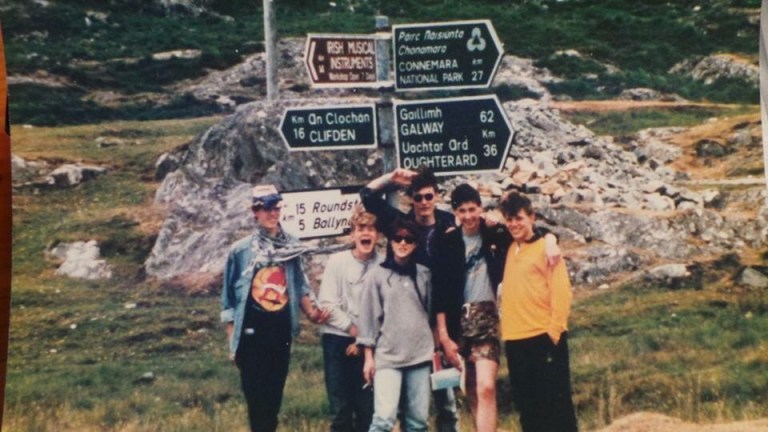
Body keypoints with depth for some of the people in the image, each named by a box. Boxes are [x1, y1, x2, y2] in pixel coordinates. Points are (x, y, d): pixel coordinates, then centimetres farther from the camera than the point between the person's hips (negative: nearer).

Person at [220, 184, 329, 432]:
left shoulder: (291, 247, 5)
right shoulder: (241, 250, -3)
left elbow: (299, 286, 14)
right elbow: (229, 299, 2)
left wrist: (311, 311, -5)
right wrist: (232, 341, -1)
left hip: (281, 333, 3)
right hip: (252, 335, -3)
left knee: (275, 395, 10)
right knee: (256, 396, -5)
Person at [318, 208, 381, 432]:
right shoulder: (337, 261, -1)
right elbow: (327, 303, -4)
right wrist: (354, 329, -9)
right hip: (337, 339, 0)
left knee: (367, 409, 2)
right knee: (340, 409, 2)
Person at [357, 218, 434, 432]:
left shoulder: (424, 274, 10)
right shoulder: (377, 275, 1)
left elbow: (431, 311, 15)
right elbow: (368, 317, 1)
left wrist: (436, 349, 12)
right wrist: (369, 357, -2)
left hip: (420, 355, 3)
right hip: (387, 356, -3)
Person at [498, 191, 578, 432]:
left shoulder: (545, 246, -3)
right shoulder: (510, 249, 13)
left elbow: (561, 291, -9)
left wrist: (554, 331, -14)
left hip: (543, 338, -6)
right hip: (514, 341, 6)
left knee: (556, 405, -3)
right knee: (527, 408, 9)